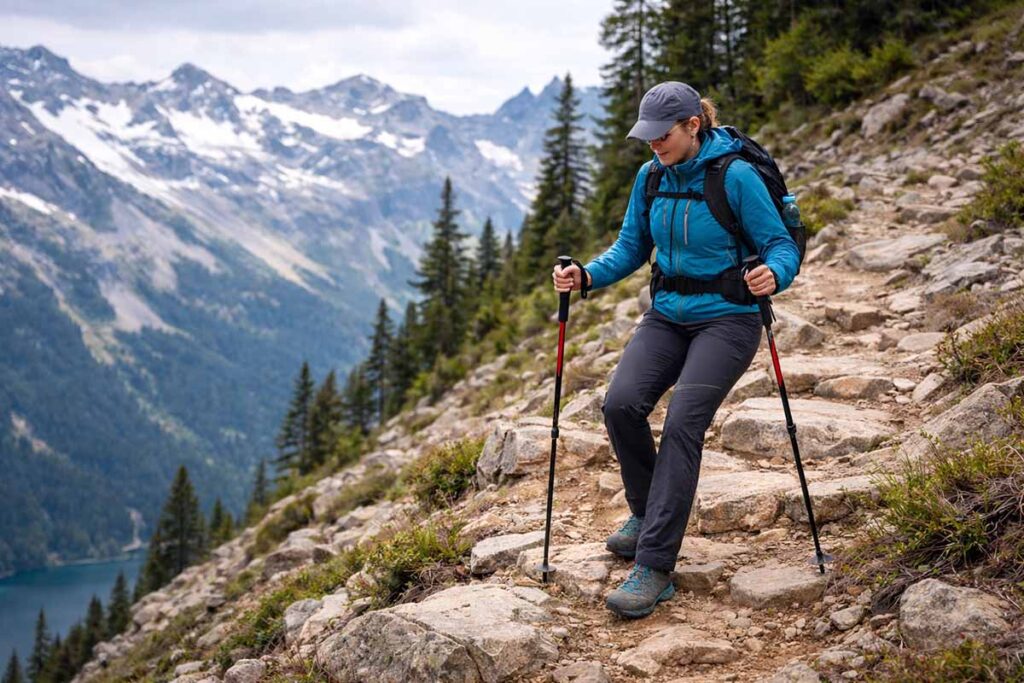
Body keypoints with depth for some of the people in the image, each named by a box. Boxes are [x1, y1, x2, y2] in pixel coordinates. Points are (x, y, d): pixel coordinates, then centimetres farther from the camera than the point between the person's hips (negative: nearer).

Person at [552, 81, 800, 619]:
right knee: (620, 403, -18)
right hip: (668, 315, 5)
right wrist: (587, 276, -9)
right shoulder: (650, 177, 2)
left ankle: (654, 569, -21)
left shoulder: (736, 177, -15)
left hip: (727, 319, -5)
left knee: (683, 423, -23)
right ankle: (648, 512, 11)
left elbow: (783, 247, -11)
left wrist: (771, 275, -35)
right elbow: (631, 248, 9)